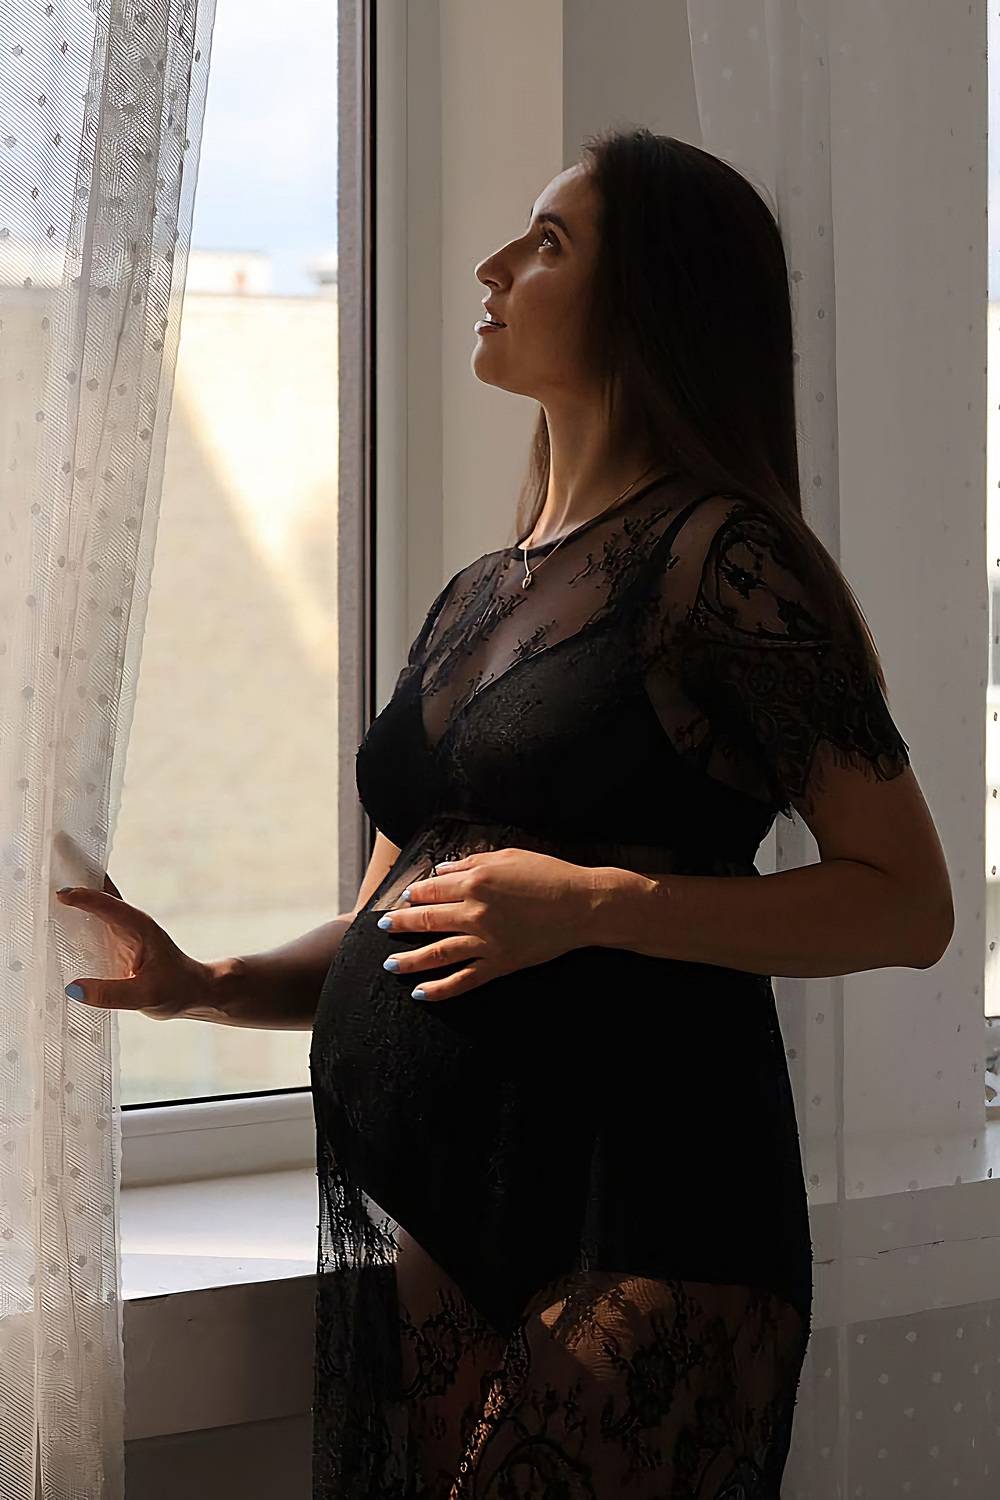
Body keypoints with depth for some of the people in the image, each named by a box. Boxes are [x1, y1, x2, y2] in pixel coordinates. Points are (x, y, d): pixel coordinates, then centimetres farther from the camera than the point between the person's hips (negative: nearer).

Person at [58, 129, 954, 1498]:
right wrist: (208, 984, 4)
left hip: (638, 1202, -7)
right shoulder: (475, 598, 18)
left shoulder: (718, 555, -5)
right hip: (408, 1201, 7)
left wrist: (594, 902, -17)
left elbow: (909, 903, -10)